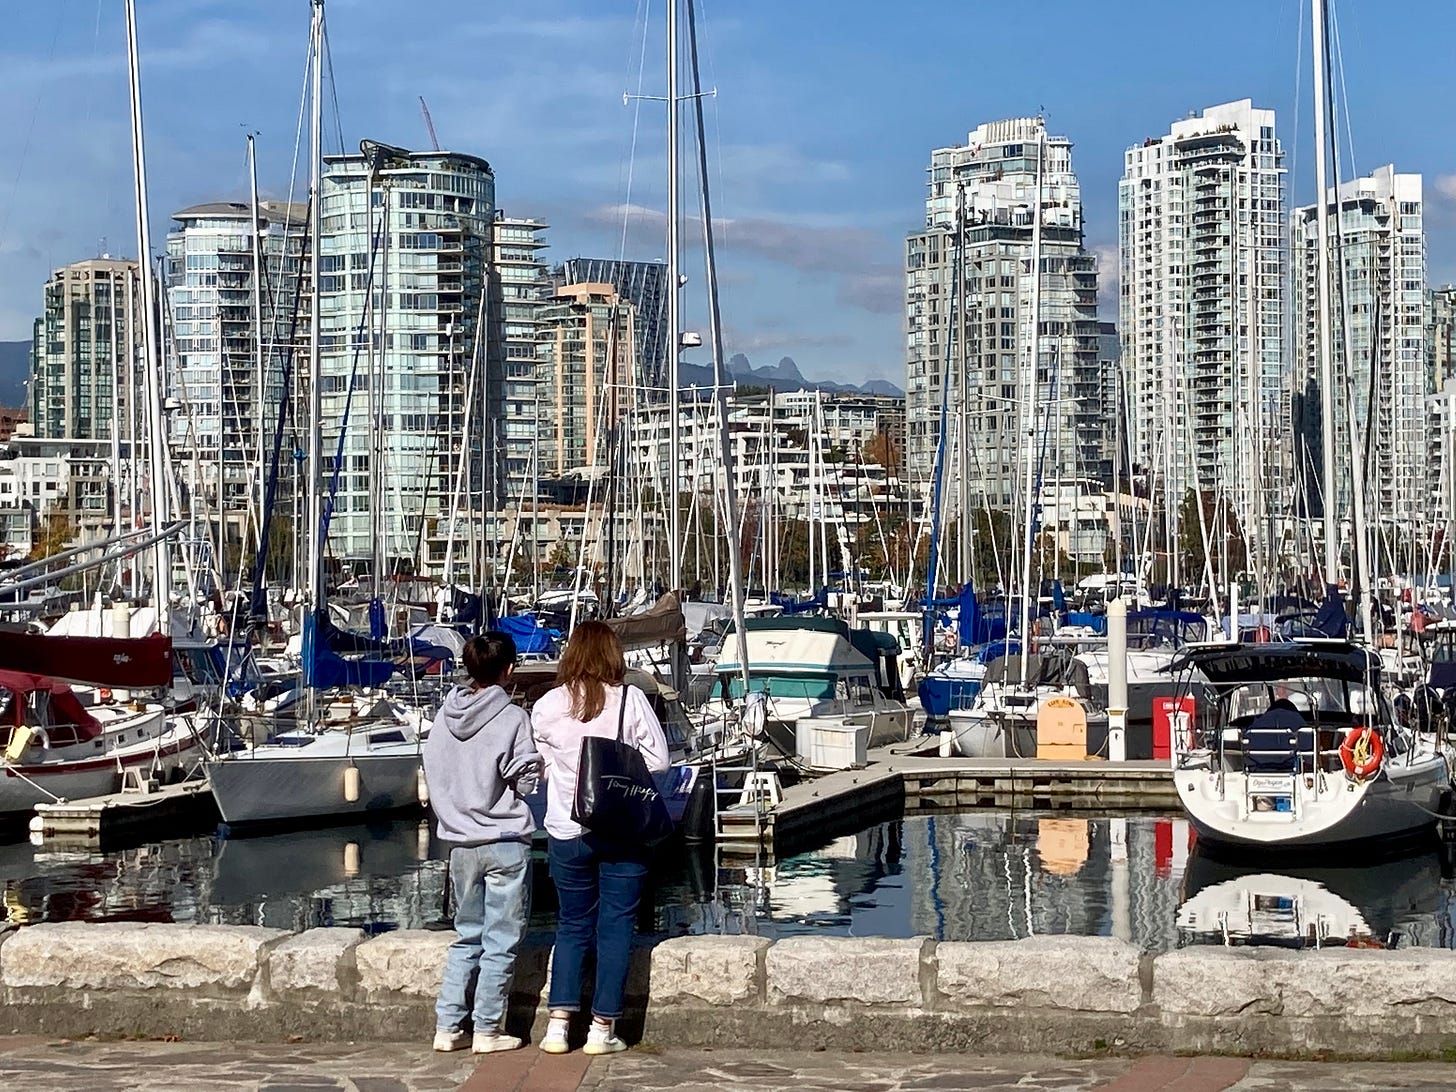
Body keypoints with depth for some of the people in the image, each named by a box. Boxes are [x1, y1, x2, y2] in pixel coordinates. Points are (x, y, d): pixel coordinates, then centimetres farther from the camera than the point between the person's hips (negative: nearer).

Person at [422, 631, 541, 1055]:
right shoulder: (512, 718, -12)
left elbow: (434, 775, 9)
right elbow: (526, 781, -10)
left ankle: (448, 1026, 13)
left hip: (460, 843, 5)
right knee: (501, 940, 3)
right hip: (506, 843, -5)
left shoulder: (444, 716, 4)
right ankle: (487, 1031, 4)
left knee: (466, 936, 16)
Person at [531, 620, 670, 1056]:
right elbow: (658, 759, -4)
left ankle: (558, 1024, 7)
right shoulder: (630, 701, -9)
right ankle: (603, 1028, 6)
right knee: (615, 926, 6)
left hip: (566, 833, 2)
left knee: (572, 925, 14)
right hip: (622, 832, -2)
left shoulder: (547, 707, -3)